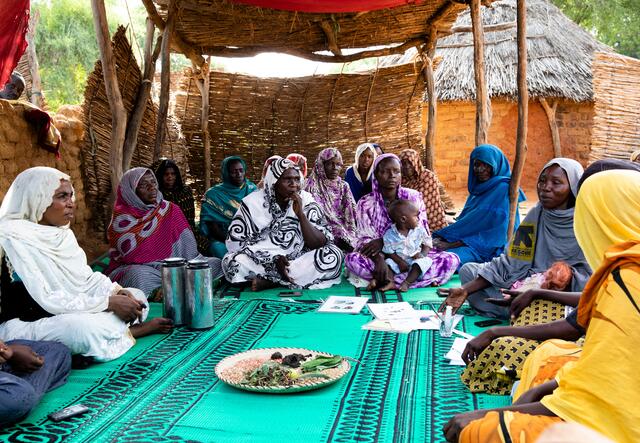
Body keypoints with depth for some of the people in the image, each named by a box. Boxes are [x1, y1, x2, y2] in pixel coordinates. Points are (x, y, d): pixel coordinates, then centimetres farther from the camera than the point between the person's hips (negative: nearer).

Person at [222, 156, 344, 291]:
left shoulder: (306, 200, -4)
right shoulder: (253, 202, -6)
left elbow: (320, 244, -10)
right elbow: (235, 241, -8)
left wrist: (300, 213, -23)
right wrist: (273, 260, -18)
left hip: (298, 262, 2)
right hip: (260, 262, -1)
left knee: (334, 255, -24)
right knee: (232, 262, -30)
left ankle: (268, 281, -18)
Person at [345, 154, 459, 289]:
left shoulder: (413, 197, 0)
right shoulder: (366, 204, -2)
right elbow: (367, 240, -10)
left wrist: (385, 241, -16)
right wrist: (379, 260, -32)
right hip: (382, 257, -1)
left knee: (451, 260, -23)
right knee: (352, 259, -32)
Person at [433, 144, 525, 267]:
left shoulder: (503, 188, -9)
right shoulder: (478, 187, 17)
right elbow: (465, 217, 12)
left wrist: (451, 242, -19)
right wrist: (442, 236, -6)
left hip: (491, 245, -7)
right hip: (472, 240, 7)